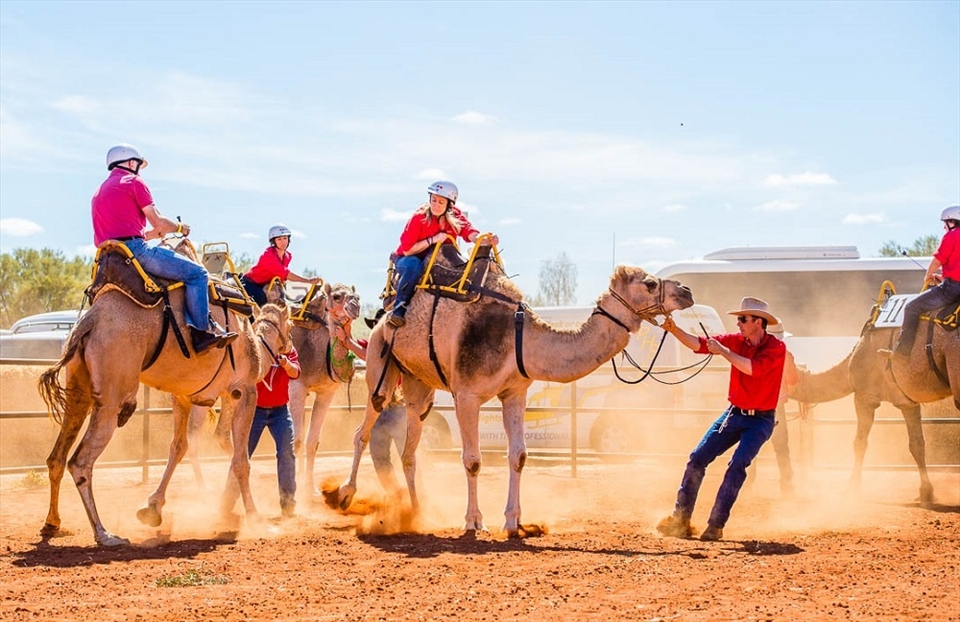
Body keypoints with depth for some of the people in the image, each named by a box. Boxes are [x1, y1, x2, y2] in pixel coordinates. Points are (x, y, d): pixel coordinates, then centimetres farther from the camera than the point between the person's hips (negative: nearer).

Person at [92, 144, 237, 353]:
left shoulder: (100, 191, 28)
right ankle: (201, 332, -11)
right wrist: (180, 227, 16)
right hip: (134, 249, -9)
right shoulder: (133, 182, 2)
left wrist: (152, 233, 32)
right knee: (196, 273, -7)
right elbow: (158, 221, -3)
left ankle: (191, 324, 8)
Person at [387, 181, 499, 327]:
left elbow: (471, 233, -25)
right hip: (408, 258, -4)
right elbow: (407, 249, -19)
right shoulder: (419, 217, -18)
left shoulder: (456, 216, -7)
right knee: (413, 265, -39)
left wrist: (486, 240, -47)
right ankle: (399, 307, -33)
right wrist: (432, 240, -26)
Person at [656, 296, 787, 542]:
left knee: (737, 465, -20)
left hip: (760, 420, -5)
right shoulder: (736, 340, 1)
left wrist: (723, 351, -26)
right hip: (734, 413, 5)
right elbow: (699, 344, -5)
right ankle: (680, 518, 4)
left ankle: (716, 525, -13)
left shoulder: (776, 348, -13)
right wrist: (674, 330, -19)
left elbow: (754, 368, -29)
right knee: (697, 458, -3)